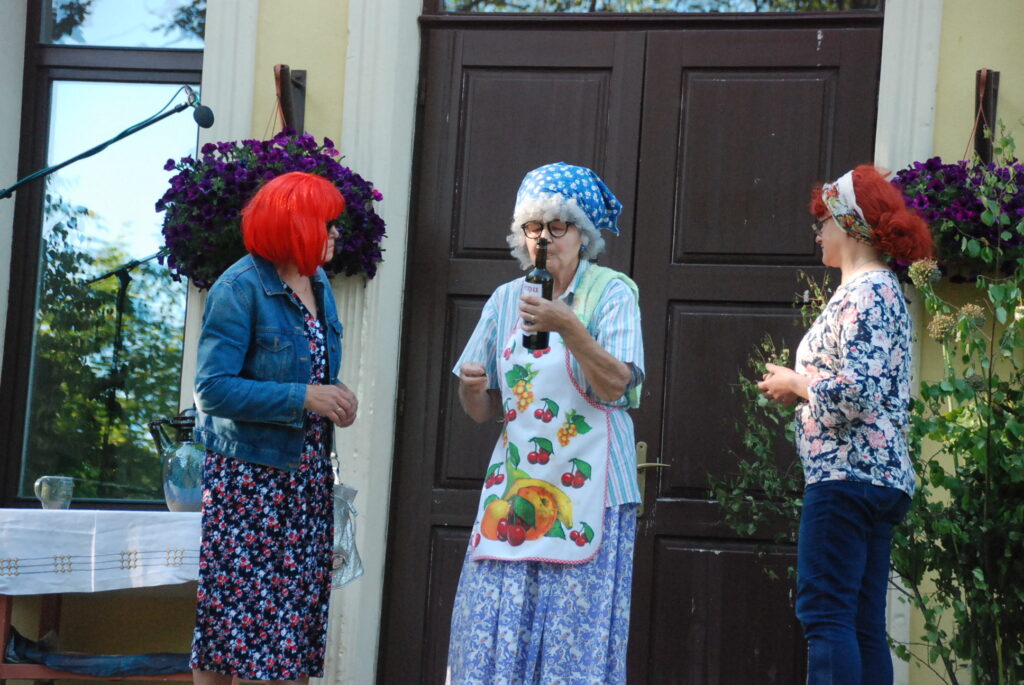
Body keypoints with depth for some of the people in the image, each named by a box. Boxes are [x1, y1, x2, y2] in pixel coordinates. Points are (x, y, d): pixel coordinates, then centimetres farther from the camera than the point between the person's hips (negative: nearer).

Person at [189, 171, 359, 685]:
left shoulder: (318, 285, 10)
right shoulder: (241, 288, -14)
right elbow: (213, 389, -19)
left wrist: (334, 397, 2)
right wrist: (303, 397, -22)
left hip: (307, 475, 7)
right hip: (251, 474, -7)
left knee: (297, 619, 6)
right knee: (235, 615, -5)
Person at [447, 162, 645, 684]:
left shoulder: (611, 294, -1)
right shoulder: (505, 300, 13)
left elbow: (614, 387, -14)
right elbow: (484, 409, 16)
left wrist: (568, 327, -24)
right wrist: (471, 390, -6)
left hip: (585, 495, -4)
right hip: (513, 491, 4)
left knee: (576, 638, -6)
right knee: (495, 630, -1)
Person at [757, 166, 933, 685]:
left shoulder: (863, 293, -10)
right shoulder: (882, 290, 20)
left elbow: (856, 391, -21)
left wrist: (795, 383, -5)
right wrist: (801, 387, 12)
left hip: (846, 473, -10)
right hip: (879, 476, 10)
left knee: (824, 613, -13)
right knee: (862, 626, 7)